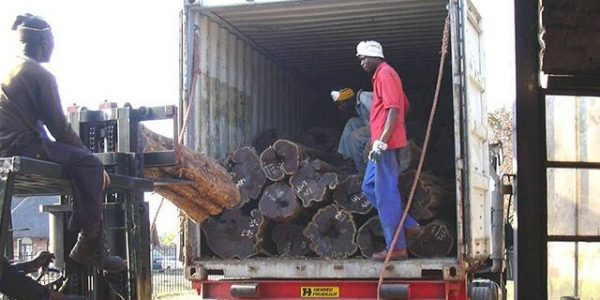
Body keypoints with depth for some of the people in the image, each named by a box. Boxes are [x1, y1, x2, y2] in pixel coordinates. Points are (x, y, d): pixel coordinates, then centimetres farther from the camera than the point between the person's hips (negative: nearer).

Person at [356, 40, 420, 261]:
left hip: (385, 144, -11)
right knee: (370, 187, 15)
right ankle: (408, 225, 15)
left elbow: (394, 109, -20)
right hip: (382, 144, 11)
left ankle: (396, 247, -4)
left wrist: (382, 142, -26)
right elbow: (405, 105, 27)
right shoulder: (382, 75, 20)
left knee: (385, 193, -8)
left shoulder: (385, 74, -10)